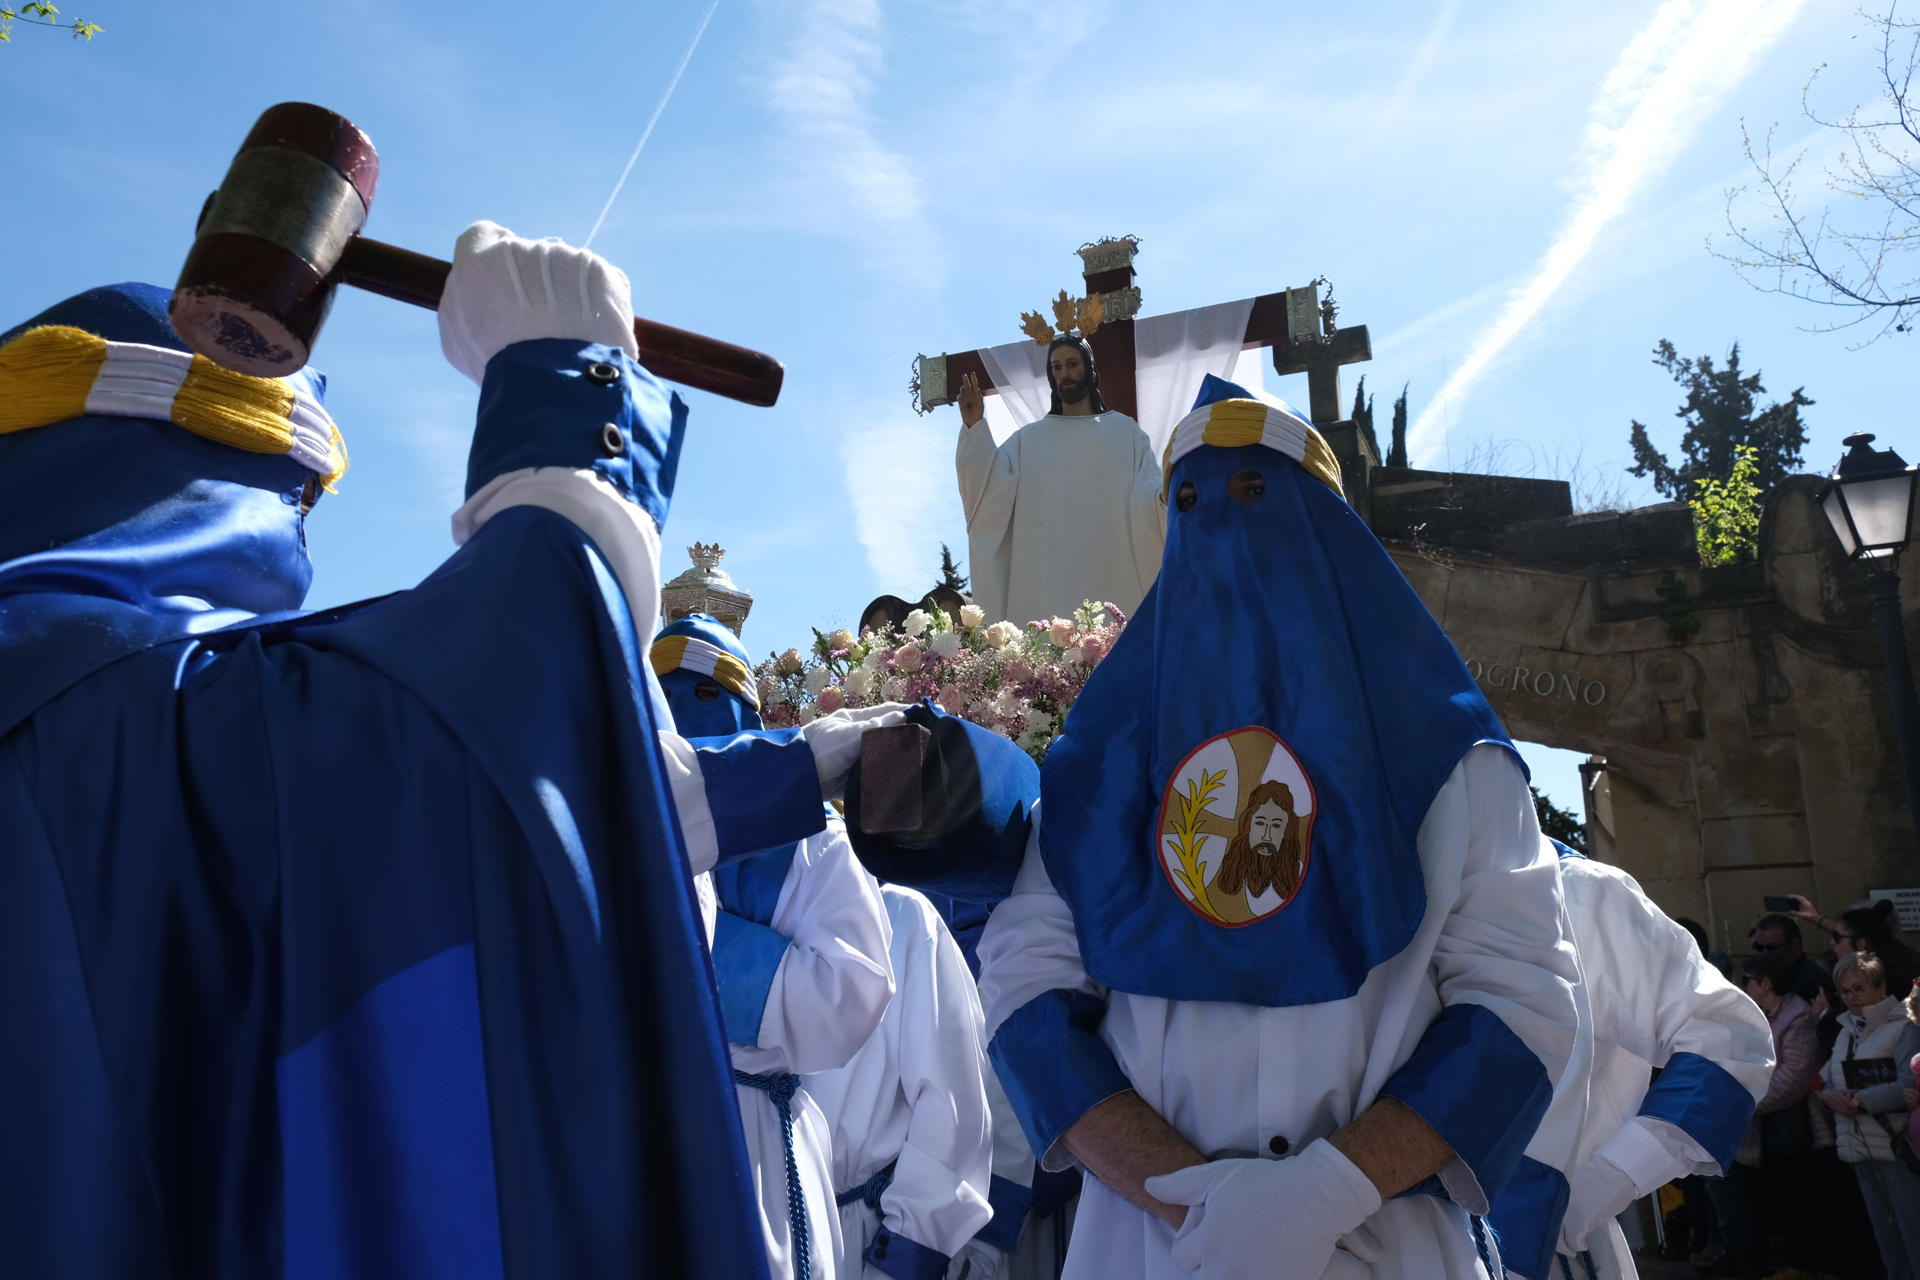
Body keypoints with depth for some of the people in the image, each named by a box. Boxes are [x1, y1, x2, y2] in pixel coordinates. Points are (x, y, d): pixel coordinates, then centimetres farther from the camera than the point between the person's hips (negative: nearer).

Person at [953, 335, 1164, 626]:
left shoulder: (1124, 431, 11)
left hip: (1110, 576, 0)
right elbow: (991, 488, -1)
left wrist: (1167, 496, -23)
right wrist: (974, 427, -11)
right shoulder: (1029, 438, 14)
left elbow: (1148, 495, 0)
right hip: (1047, 579, 1)